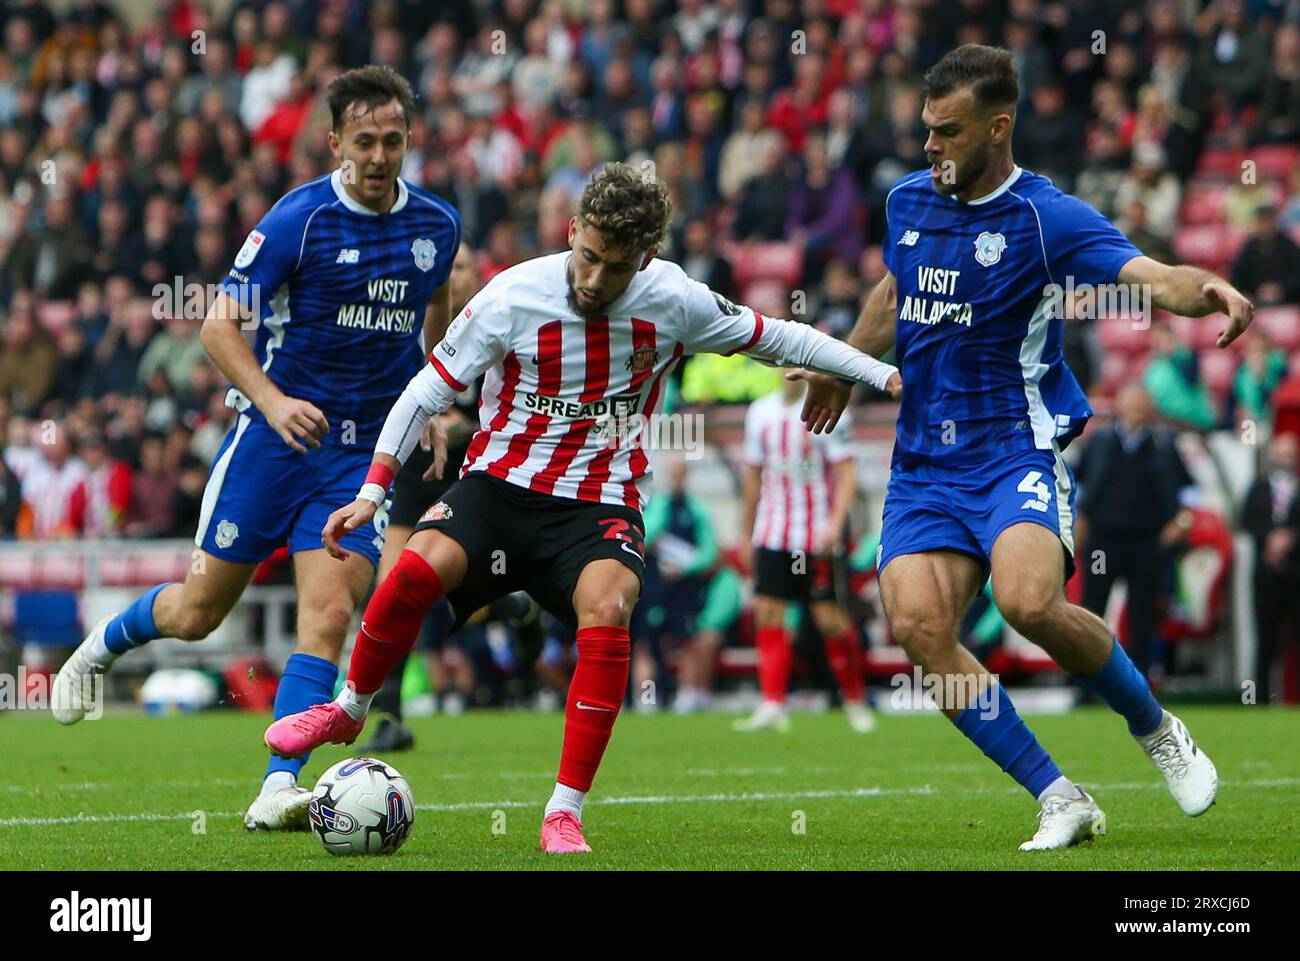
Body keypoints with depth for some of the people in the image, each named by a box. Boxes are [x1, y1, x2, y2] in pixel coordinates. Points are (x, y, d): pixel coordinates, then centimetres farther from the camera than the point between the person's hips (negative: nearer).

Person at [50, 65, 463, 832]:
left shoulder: (436, 224, 2)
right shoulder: (298, 219, -13)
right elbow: (220, 324, -11)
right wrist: (273, 400, -26)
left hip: (362, 451, 3)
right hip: (275, 436, -2)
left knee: (329, 610, -15)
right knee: (199, 613, 6)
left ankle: (280, 790, -15)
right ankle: (102, 645, 38)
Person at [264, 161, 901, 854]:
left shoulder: (675, 301, -6)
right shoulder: (513, 297, -11)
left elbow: (770, 335, 10)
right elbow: (429, 390, -3)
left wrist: (885, 374, 9)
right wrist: (372, 492, -10)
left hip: (600, 502, 0)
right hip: (501, 482, 0)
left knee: (607, 611, -31)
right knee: (419, 566, -30)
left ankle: (564, 814, -23)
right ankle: (348, 711, 0)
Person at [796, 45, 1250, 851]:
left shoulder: (1049, 218, -9)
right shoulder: (908, 202, 10)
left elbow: (1152, 277, -24)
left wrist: (1207, 288, -46)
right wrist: (842, 370, 44)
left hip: (1018, 450, -6)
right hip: (925, 463, 6)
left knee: (1029, 601, -31)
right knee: (918, 624, -18)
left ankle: (1157, 729, -1)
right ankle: (1059, 799, -10)